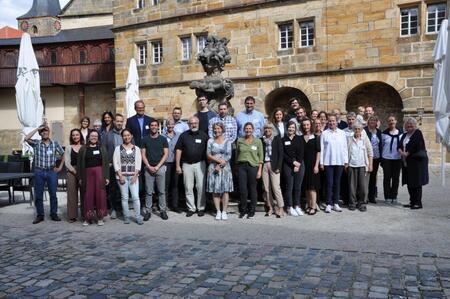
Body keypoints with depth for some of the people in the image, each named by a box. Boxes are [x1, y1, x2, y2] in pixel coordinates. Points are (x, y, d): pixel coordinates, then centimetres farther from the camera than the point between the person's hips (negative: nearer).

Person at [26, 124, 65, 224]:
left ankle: (54, 214, 16)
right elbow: (27, 138, -17)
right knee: (38, 195, 6)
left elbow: (63, 155, 11)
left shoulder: (55, 143, 4)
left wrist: (60, 167, 6)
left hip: (52, 171, 0)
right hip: (39, 172, 0)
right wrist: (37, 128, -11)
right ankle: (39, 215, 17)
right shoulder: (36, 143, 2)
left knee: (53, 194, 5)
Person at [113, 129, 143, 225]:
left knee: (136, 197, -6)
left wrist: (135, 175, -6)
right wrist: (120, 176, -7)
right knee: (124, 197, 3)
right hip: (122, 176, 0)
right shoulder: (118, 148, 6)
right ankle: (126, 217, 12)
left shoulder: (136, 149, 8)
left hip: (133, 176, 0)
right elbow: (115, 163, 1)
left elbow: (138, 163, 4)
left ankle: (138, 217, 1)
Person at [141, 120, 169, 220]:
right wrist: (149, 166, -8)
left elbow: (166, 154, 0)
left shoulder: (163, 139, 4)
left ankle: (162, 210, 11)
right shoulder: (145, 139, 7)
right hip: (148, 168, 1)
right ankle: (147, 211, 10)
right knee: (148, 191, 3)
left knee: (161, 191, 3)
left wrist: (157, 166, -9)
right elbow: (143, 154, 5)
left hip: (160, 167, 0)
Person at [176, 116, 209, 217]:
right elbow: (178, 150, 5)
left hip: (200, 164, -1)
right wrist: (178, 166, 1)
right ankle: (191, 208, 14)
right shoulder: (183, 135, 6)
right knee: (188, 188, 4)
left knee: (201, 187, 0)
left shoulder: (203, 135, 3)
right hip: (187, 164, 1)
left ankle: (201, 208, 11)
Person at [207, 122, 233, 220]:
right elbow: (208, 155, 0)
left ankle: (224, 211, 2)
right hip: (213, 168, 1)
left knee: (225, 190, -4)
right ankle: (218, 211, 7)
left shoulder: (227, 141, 6)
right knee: (215, 190, 0)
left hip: (224, 167, -1)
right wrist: (219, 160, -12)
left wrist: (220, 165, -11)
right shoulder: (210, 141, 8)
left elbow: (228, 156, -2)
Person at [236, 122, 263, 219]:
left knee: (252, 189, 3)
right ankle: (243, 210, 14)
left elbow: (261, 156, 3)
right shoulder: (239, 141, 8)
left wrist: (259, 170, -3)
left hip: (253, 166, -1)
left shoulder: (258, 141, 4)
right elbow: (237, 154, 13)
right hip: (241, 166, 1)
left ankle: (252, 211, 14)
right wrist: (237, 167, 8)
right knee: (243, 189, 0)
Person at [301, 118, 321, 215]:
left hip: (312, 164, -3)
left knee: (312, 186, -5)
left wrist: (316, 165, -10)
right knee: (306, 186, 8)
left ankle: (313, 207, -2)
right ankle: (309, 205, 17)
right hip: (304, 164, 3)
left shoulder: (315, 137, -1)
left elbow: (318, 152, -4)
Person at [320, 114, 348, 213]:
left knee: (337, 183, 8)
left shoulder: (342, 133, 8)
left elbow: (345, 148, 9)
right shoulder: (324, 133, 1)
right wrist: (321, 162, -3)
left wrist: (346, 161, 4)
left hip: (339, 162, 2)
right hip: (328, 162, -2)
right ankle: (328, 204, 5)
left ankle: (336, 203, 17)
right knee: (329, 183, -2)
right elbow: (321, 148, 1)